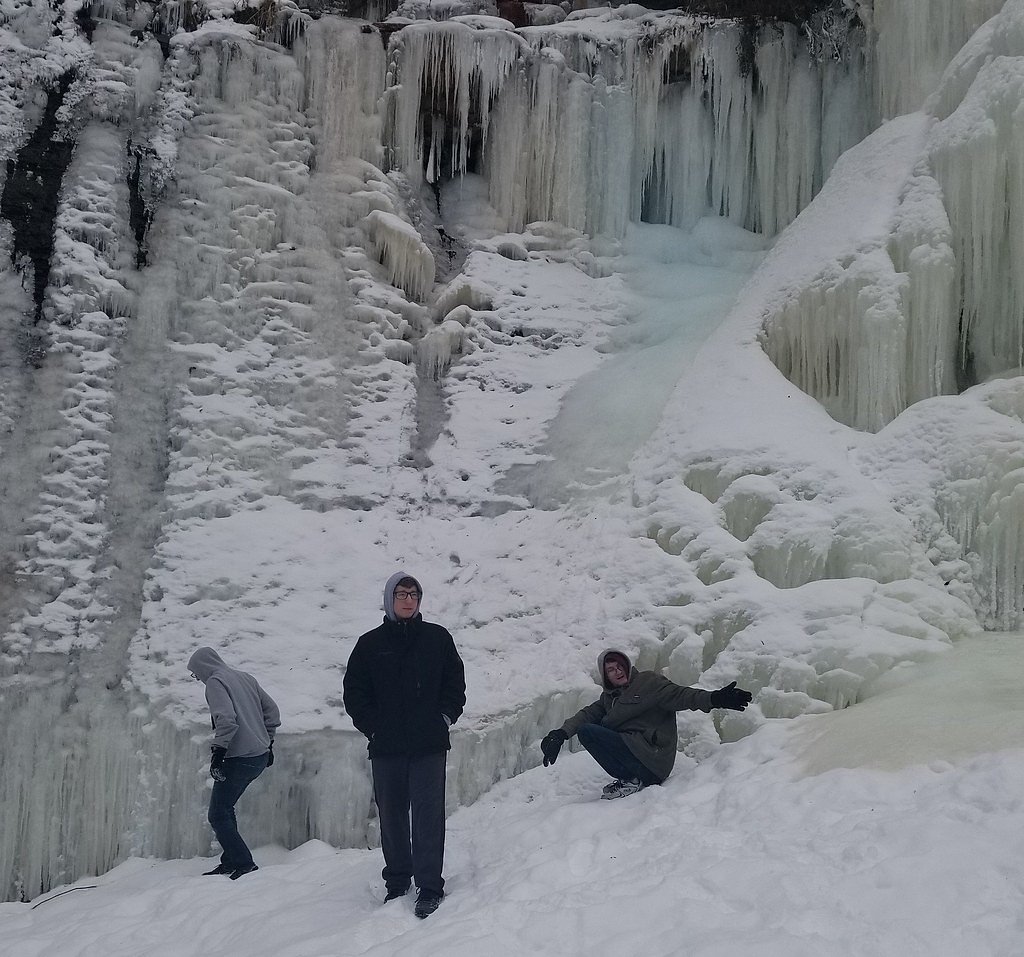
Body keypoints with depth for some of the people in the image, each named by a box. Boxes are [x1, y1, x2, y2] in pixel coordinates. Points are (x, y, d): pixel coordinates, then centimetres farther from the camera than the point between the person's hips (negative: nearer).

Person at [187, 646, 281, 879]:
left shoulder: (215, 682, -7)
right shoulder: (246, 678, 16)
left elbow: (226, 718, -22)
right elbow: (272, 710, 18)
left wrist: (218, 750, -21)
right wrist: (267, 741, 24)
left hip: (239, 759, -9)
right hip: (260, 756, 9)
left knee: (218, 816, -2)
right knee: (225, 809, 19)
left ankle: (244, 864, -7)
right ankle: (230, 862, 21)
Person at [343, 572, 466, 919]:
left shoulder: (438, 638, 5)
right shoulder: (370, 643, 5)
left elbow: (455, 684, 8)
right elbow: (354, 693, 6)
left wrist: (443, 719, -3)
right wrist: (373, 728, -3)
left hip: (429, 746, -1)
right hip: (386, 747, 1)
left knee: (428, 814, -4)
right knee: (391, 815, 9)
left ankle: (430, 886, 2)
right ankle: (397, 882, 22)